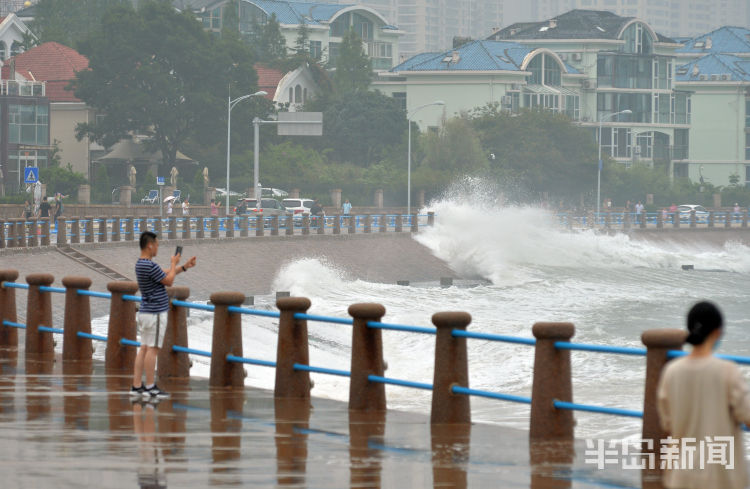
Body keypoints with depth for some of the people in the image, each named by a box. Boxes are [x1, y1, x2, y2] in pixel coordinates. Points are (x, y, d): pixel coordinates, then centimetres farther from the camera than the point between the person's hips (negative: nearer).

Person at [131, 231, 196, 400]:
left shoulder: (141, 264, 12)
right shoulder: (150, 266, -20)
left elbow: (164, 274, 23)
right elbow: (169, 281, -10)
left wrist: (185, 267, 22)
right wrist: (174, 264, 4)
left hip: (145, 312, 10)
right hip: (155, 314, -10)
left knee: (144, 349, 9)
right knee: (152, 349, -5)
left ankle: (137, 386, 8)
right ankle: (150, 387, -3)